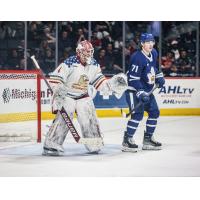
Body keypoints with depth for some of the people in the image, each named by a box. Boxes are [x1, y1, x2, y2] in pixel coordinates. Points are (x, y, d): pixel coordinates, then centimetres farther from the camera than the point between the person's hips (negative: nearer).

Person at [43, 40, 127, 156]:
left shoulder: (94, 65, -1)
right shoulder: (70, 63, -22)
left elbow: (100, 82, 8)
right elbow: (55, 78, -22)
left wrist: (114, 82, -4)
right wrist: (58, 90, -33)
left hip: (83, 96, 6)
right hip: (67, 95, -6)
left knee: (90, 119, 2)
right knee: (63, 119, -18)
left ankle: (95, 144, 19)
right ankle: (51, 145, -15)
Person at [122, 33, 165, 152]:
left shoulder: (154, 53, 3)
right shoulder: (138, 58, -24)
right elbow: (133, 79, -26)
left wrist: (159, 77, 13)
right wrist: (140, 93, -31)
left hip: (147, 89, 9)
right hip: (134, 90, -9)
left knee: (154, 112, 9)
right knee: (138, 113, -20)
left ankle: (148, 139, 20)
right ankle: (127, 141, -15)